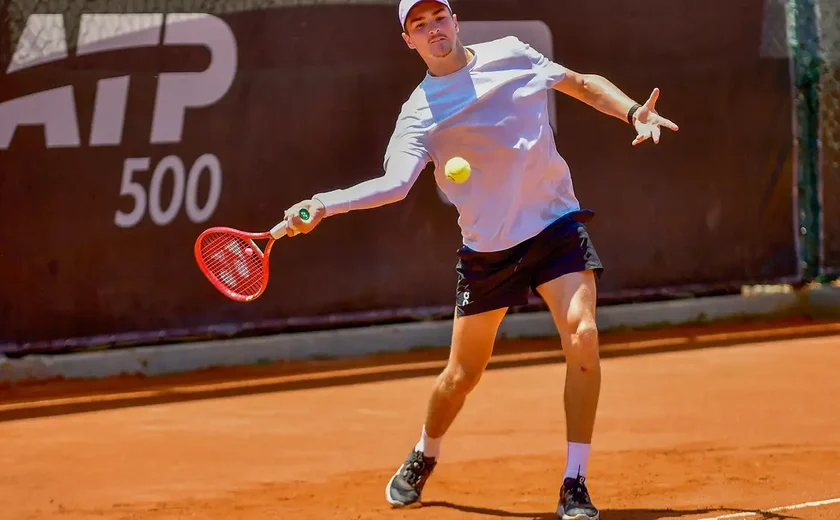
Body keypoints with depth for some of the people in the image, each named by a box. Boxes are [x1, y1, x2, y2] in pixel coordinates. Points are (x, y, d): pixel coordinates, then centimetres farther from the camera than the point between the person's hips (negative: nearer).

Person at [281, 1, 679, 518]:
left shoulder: (511, 55, 2)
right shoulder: (419, 114, -7)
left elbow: (585, 84, 15)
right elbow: (395, 183, -21)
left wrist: (633, 111, -2)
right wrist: (324, 204, -35)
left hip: (555, 223, 1)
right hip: (487, 245, -1)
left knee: (583, 337, -21)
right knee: (464, 372, 8)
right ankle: (423, 458, 41)